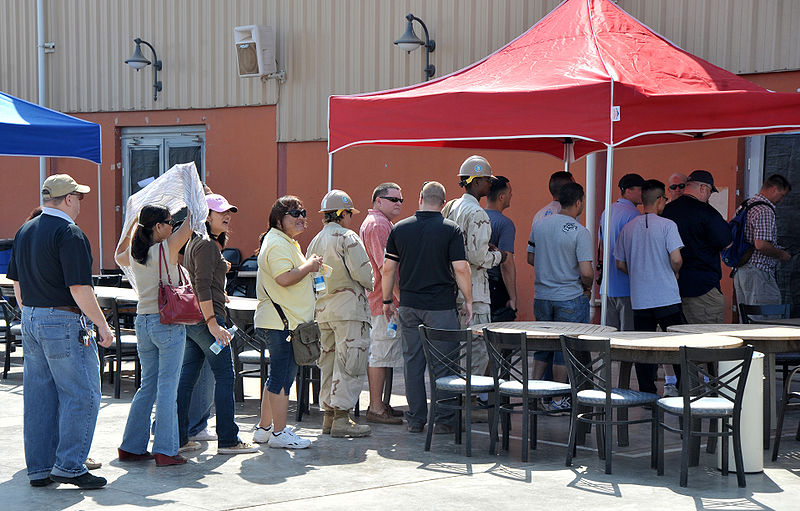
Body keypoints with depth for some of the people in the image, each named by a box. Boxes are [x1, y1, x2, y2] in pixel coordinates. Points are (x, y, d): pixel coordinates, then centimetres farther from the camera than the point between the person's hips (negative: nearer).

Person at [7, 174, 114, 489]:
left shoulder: (24, 231, 12)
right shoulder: (69, 233, -15)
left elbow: (17, 282, 18)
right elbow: (79, 288, -19)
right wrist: (103, 325, -12)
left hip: (30, 321, 9)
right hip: (64, 323, -9)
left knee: (39, 396, 11)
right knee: (82, 395, -2)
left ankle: (39, 468, 15)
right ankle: (68, 466, -4)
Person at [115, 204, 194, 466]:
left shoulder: (134, 254, 6)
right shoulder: (167, 248, -12)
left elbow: (118, 256, 31)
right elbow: (191, 222, -1)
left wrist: (134, 225, 31)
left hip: (143, 323, 7)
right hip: (168, 323, -7)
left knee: (148, 386, 15)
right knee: (167, 388, -2)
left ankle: (131, 447, 18)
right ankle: (165, 451, 0)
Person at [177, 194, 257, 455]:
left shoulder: (196, 243, 18)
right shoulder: (207, 245, -13)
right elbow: (203, 286, -20)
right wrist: (212, 323, -23)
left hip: (191, 320, 10)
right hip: (206, 318, -10)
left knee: (187, 375, 10)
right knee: (225, 376, -5)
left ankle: (178, 437, 13)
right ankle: (227, 440, -3)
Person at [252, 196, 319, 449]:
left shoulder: (287, 242, 21)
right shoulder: (277, 243, -14)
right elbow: (284, 278, -26)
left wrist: (309, 266, 17)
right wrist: (309, 266, -14)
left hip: (279, 322, 11)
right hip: (282, 323, -11)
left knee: (277, 376, 15)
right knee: (282, 377, -7)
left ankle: (264, 428, 23)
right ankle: (279, 433, -3)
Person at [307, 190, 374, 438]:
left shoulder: (315, 241, 14)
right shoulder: (347, 237, -10)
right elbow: (362, 271, -16)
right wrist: (370, 285, 3)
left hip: (322, 308, 8)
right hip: (348, 307, -8)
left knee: (329, 360, 14)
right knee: (349, 363, -6)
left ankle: (329, 416, 18)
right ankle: (341, 419, -9)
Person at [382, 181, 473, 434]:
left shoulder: (400, 228, 4)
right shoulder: (451, 230, -6)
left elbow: (388, 269, 6)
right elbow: (461, 269, -10)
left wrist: (387, 301, 16)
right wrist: (468, 301, 1)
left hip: (409, 306, 3)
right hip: (441, 306, -3)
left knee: (413, 362, 9)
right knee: (443, 363, 3)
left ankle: (416, 419, 12)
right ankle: (444, 420, 4)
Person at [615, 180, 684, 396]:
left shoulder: (628, 228, 6)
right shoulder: (667, 225, -8)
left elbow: (620, 264, 10)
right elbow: (676, 259, -15)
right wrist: (674, 273, 5)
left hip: (639, 298, 4)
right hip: (667, 296, -4)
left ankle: (647, 392, 8)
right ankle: (672, 383, 5)